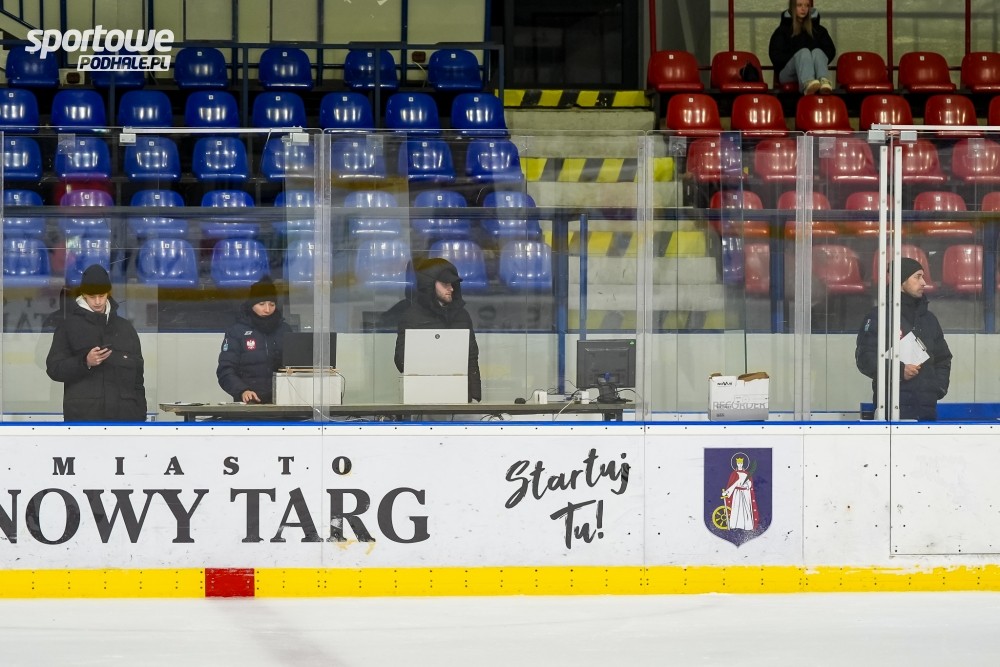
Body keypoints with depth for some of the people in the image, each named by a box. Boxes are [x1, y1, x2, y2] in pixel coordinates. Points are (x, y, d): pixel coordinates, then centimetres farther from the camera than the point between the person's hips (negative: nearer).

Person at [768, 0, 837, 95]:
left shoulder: (818, 30, 26)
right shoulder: (783, 31, 18)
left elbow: (831, 51, 14)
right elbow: (775, 55, 4)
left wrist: (819, 62, -6)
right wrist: (797, 60, -9)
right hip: (788, 74, -2)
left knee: (817, 52, -31)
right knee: (804, 51, -34)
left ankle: (824, 83, -66)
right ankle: (808, 84, -70)